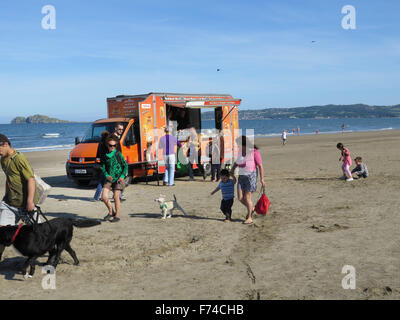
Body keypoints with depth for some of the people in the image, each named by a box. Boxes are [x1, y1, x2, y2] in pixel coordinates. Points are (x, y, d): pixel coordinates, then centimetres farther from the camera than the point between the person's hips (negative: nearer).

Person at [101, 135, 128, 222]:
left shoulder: (118, 154, -4)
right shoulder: (106, 156, 8)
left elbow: (125, 166, -2)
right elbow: (103, 168, 12)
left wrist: (122, 176, -13)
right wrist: (107, 175, -6)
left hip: (118, 178, -4)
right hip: (109, 179, 4)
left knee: (116, 197, -4)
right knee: (104, 196, -4)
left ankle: (117, 216, 9)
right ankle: (111, 212, 18)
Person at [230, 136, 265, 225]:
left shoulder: (254, 152, -13)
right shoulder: (240, 151, 6)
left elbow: (260, 166, -11)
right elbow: (237, 162, 24)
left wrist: (262, 179, -13)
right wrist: (232, 168, 9)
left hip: (251, 176, -6)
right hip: (241, 176, 6)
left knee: (247, 198, -4)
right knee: (240, 198, 2)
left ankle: (249, 218, 9)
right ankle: (251, 208, 29)